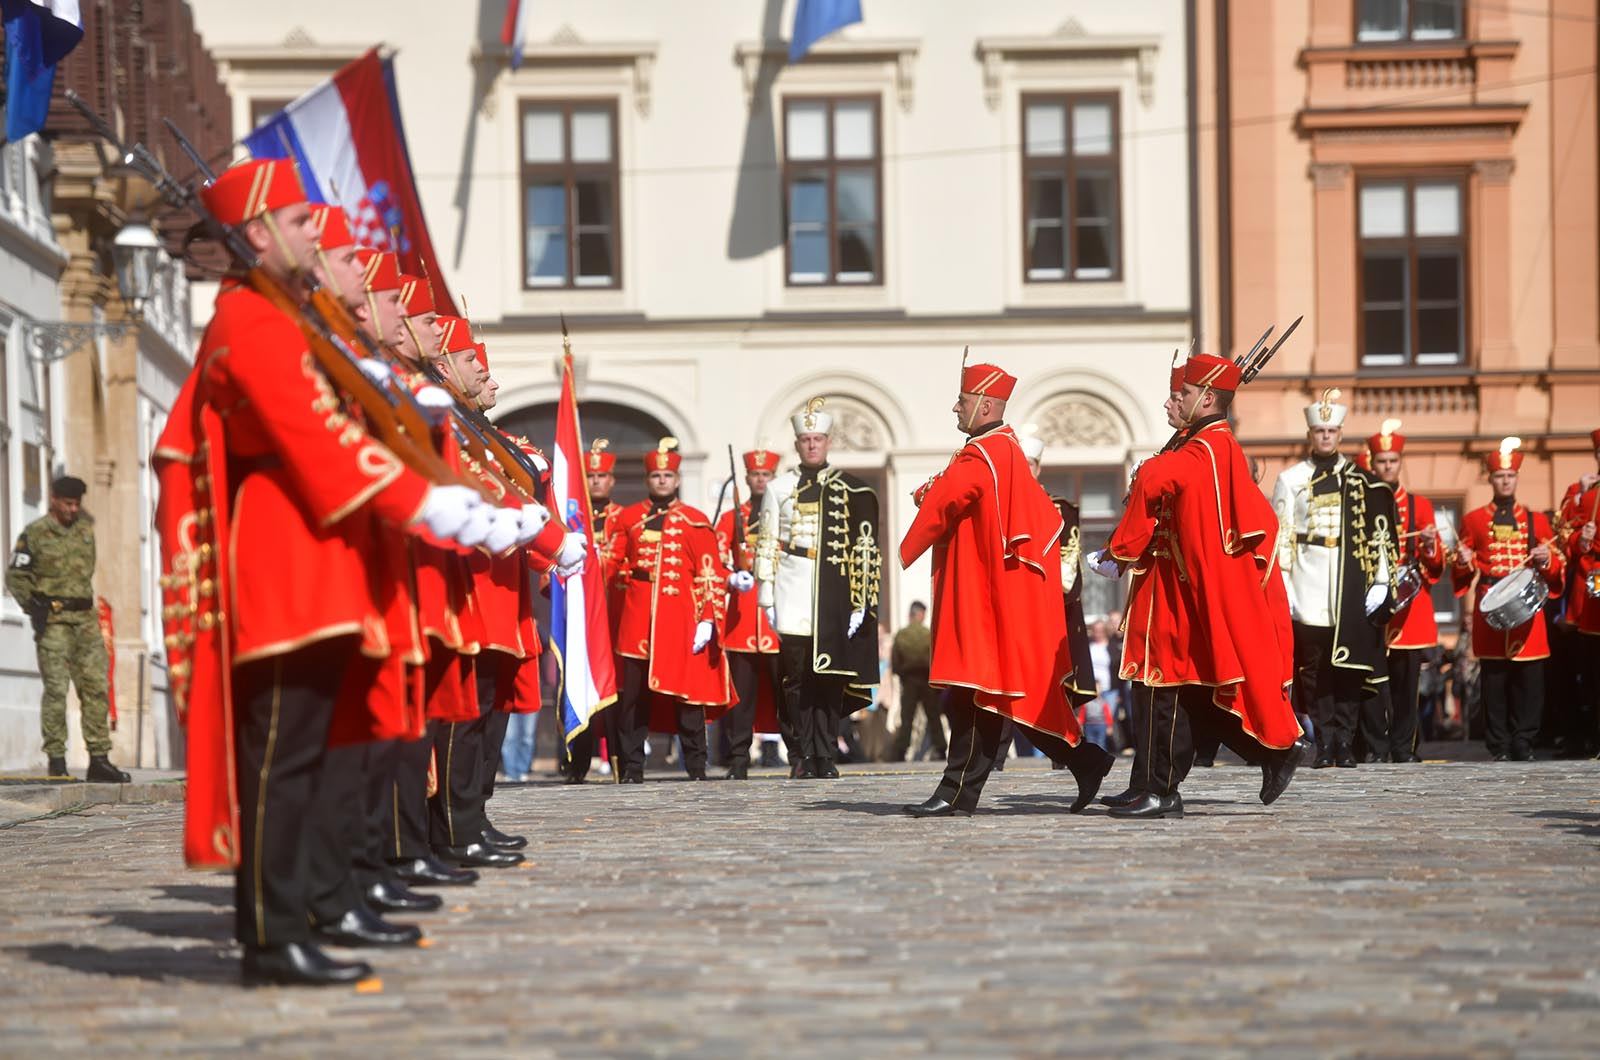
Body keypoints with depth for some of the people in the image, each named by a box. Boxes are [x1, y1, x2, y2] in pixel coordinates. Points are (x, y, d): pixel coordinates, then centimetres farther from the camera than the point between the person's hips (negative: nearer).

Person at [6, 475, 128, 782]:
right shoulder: (34, 533, -2)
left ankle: (99, 759, 2)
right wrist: (32, 606, -11)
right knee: (56, 688, -7)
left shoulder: (86, 527, 12)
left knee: (96, 687, 0)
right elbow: (15, 575, -3)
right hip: (52, 619, -5)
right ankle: (56, 760, -3)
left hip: (86, 618, 5)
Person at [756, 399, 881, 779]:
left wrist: (860, 602, -3)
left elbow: (865, 548, 4)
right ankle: (805, 755, 6)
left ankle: (827, 755, 3)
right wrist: (767, 598, 1)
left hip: (834, 594, -1)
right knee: (797, 676, -1)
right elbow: (767, 545, 7)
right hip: (794, 597, 1)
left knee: (831, 677, -2)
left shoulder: (850, 490, 7)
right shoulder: (780, 488, 9)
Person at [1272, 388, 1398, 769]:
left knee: (1348, 666, -2)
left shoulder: (1362, 481, 10)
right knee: (1314, 668, -3)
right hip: (1309, 591, 0)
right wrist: (1282, 588, -4)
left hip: (1351, 590, 0)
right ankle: (1326, 742, 0)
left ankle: (1345, 742, 2)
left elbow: (1379, 534, 7)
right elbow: (1280, 537, 4)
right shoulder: (1291, 480, 9)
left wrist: (1380, 581, -1)